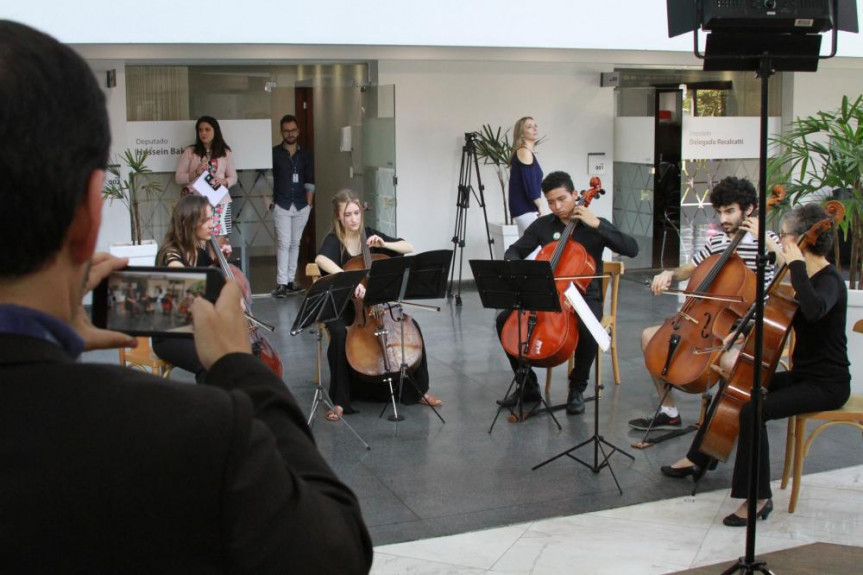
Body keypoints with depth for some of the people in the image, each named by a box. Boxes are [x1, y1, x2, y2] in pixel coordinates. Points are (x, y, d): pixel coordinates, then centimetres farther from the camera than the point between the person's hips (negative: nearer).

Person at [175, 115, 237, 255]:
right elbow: (178, 178, 4)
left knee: (221, 241, -5)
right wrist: (195, 173, -12)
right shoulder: (189, 152, 7)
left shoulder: (225, 152, 10)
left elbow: (233, 177, 14)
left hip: (220, 201, 1)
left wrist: (224, 181, -7)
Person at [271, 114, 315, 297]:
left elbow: (309, 182, 8)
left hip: (301, 206, 3)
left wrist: (309, 203, 2)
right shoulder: (274, 153, 0)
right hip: (282, 206, -3)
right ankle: (281, 283, -11)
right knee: (283, 243, -10)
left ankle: (291, 280, 16)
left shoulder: (306, 155, 8)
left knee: (295, 244, 9)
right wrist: (270, 201, -5)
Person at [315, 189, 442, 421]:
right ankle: (340, 402, -23)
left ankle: (418, 390, -2)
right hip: (342, 308, -4)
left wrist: (384, 244, -12)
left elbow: (408, 248, 6)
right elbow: (321, 259, -34)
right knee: (340, 335, -35)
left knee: (410, 325, -17)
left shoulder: (369, 235, 5)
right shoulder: (333, 241, -10)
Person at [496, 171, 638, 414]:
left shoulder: (595, 226, -1)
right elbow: (513, 252, 9)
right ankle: (528, 385, -3)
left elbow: (632, 249, -14)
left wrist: (597, 225, -20)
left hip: (584, 297, -3)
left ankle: (577, 388, -11)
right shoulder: (542, 225, 6)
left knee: (588, 329, -37)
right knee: (505, 319, -18)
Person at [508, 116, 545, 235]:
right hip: (526, 209, -10)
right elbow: (529, 183, -18)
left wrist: (538, 207, 15)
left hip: (523, 209, 10)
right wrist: (540, 207, -14)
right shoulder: (524, 152, -10)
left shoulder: (527, 152, 18)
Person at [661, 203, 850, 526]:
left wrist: (796, 265, -33)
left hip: (825, 385, -10)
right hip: (802, 375, 10)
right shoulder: (809, 277, 10)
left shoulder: (829, 280, -19)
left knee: (752, 411, -29)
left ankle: (758, 498, -18)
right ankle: (698, 459, 32)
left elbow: (814, 310, -44)